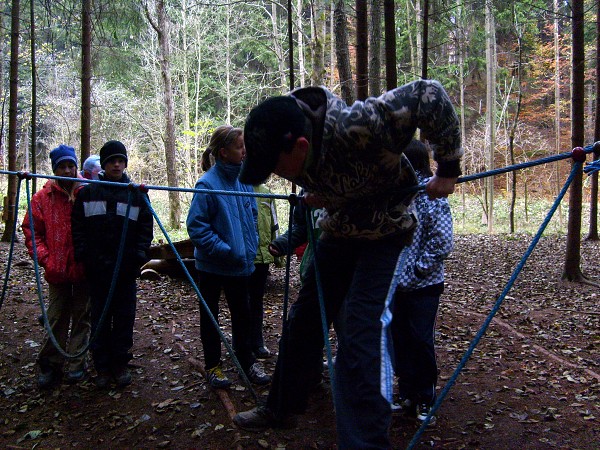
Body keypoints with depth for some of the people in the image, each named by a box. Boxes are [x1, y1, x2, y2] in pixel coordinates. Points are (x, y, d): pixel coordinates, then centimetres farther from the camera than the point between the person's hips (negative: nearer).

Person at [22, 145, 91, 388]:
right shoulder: (42, 197, 2)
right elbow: (31, 230, 5)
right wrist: (44, 257, -7)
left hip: (84, 269, -1)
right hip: (57, 270, 1)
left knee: (81, 316, 9)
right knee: (56, 318, 8)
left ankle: (76, 363, 21)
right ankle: (50, 365, 19)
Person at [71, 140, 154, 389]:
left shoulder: (137, 193, 4)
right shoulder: (88, 192, 5)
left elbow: (145, 228, 4)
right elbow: (78, 227, 6)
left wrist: (139, 255, -6)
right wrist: (83, 254, -5)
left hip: (126, 267, 0)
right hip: (97, 266, 0)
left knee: (125, 316, 7)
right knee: (100, 317, 8)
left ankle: (121, 364, 20)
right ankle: (102, 366, 18)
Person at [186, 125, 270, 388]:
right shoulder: (208, 183, -17)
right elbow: (196, 226, -18)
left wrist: (250, 247, 5)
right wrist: (224, 250, -21)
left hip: (240, 263, 5)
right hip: (212, 265, -5)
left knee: (242, 313, 16)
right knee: (210, 316, 13)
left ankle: (247, 360, 32)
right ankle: (213, 365, 28)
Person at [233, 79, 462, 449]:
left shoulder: (355, 127, -39)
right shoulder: (283, 147, -16)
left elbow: (430, 95, -31)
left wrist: (449, 168, -24)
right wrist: (317, 195, -6)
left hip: (384, 233, -6)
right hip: (338, 231, 7)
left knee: (361, 330, -19)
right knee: (304, 318, 15)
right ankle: (281, 406, 36)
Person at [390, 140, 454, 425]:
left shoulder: (431, 196, -12)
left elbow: (443, 242, -15)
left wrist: (419, 269, -16)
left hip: (423, 285, -6)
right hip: (397, 283, 6)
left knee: (421, 340, 3)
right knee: (400, 338, 13)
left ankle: (426, 400, 20)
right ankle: (407, 395, 28)